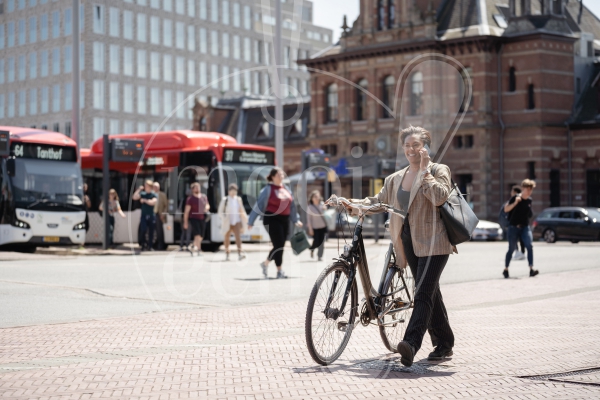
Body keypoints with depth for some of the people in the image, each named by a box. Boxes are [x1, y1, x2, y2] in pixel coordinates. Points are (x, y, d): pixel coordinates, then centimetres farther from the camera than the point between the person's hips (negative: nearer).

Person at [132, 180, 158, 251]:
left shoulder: (154, 195, -1)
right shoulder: (142, 194, 7)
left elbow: (153, 202, -17)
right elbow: (134, 197, -4)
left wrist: (144, 200, -15)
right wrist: (138, 190, -10)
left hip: (151, 216, -1)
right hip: (144, 216, 1)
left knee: (151, 232, 4)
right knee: (143, 231, -12)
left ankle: (149, 246, 14)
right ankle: (143, 246, -3)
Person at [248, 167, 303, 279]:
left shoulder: (286, 189, 14)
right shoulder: (268, 189, -5)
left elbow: (292, 206, 21)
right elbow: (258, 206, -6)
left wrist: (296, 220, 18)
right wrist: (251, 222, -7)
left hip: (285, 220, 7)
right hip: (272, 219, -7)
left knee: (280, 246, 8)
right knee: (278, 245, -9)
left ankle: (265, 263, 29)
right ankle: (279, 271, 1)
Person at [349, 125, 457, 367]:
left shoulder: (439, 170, 0)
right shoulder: (395, 179, 18)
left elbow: (440, 196, -17)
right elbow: (380, 200, 15)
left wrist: (425, 169, -13)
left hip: (433, 242, -7)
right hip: (409, 242, 7)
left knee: (423, 294, -18)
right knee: (430, 293, 13)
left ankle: (411, 344, -30)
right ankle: (444, 344, 23)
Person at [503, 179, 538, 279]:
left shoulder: (529, 200, 7)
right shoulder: (515, 198, -8)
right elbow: (506, 209, -16)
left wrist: (531, 213, 9)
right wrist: (515, 202, -26)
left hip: (525, 227, 4)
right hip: (514, 227, -3)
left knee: (530, 246, -16)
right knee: (511, 249, 4)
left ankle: (531, 270, -19)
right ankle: (505, 270, 21)